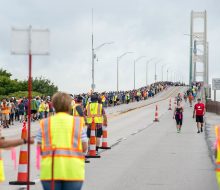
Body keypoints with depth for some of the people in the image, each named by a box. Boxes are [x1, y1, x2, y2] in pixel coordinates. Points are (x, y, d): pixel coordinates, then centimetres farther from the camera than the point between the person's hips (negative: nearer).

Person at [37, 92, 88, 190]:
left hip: (50, 170, 1)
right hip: (73, 170, -1)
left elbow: (39, 148, 2)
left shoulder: (44, 123, 4)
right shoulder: (78, 122, 2)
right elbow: (84, 148, -1)